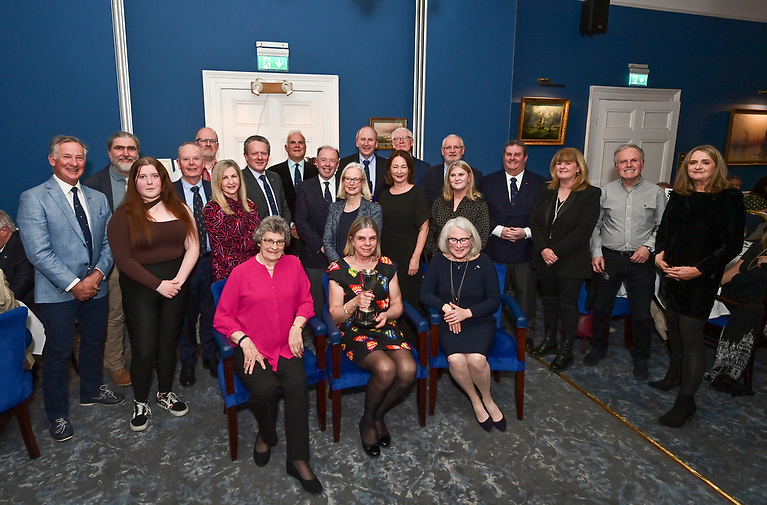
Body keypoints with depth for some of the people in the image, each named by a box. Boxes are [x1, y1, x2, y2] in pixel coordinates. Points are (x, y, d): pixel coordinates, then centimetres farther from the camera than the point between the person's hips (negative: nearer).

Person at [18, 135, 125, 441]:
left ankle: (92, 391, 42)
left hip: (95, 287, 5)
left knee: (94, 344, 19)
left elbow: (109, 242, 5)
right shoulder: (33, 199, -8)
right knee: (58, 353, 5)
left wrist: (98, 273, -11)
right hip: (57, 292, -5)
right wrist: (73, 284, -17)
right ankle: (57, 414, 24)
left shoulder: (98, 199, 9)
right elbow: (38, 251, -15)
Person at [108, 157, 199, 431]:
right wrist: (158, 284, -15)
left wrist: (179, 279, -11)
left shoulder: (179, 209, 6)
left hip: (177, 282, 3)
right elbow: (123, 259, -9)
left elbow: (192, 247, 2)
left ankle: (165, 393, 30)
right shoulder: (124, 215, -4)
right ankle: (140, 403, 18)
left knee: (169, 340, 11)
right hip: (140, 285, -3)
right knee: (144, 347, -1)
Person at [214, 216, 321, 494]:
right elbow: (222, 317, 2)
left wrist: (297, 326, -3)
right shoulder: (241, 272, 1)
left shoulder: (293, 264, 10)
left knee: (297, 383, -27)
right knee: (266, 388, -28)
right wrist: (244, 341, -11)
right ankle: (266, 434, 9)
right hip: (252, 349, -2)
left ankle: (298, 460, -15)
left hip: (286, 347, 2)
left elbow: (306, 301, 15)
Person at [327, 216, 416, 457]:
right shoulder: (338, 269, -1)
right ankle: (368, 420, 1)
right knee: (385, 368, -31)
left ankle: (378, 414, 6)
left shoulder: (387, 266, 10)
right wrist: (354, 303, -24)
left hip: (386, 327, 4)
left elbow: (397, 304, 12)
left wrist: (387, 314, -11)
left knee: (408, 369, -24)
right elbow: (335, 315, -4)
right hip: (354, 331, -4)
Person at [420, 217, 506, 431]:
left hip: (480, 322, -1)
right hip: (449, 323, 1)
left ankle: (487, 400, 4)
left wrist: (467, 313, -15)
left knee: (476, 358, -29)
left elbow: (494, 301, -2)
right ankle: (475, 401, 2)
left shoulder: (483, 262, -1)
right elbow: (425, 293, 1)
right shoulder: (439, 262, 4)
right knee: (456, 359, -28)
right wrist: (446, 307, -16)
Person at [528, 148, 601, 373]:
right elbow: (534, 221, 1)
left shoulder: (591, 194, -8)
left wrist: (556, 251, -19)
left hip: (572, 261, -4)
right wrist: (543, 249, -13)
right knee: (549, 301, 17)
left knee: (568, 304, 6)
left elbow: (583, 230, -16)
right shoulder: (547, 191, 8)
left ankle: (566, 350, 20)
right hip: (544, 259, 5)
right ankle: (549, 339, 34)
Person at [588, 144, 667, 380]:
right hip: (608, 258, 1)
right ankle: (598, 349, 31)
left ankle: (640, 358, 25)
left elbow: (662, 227, 4)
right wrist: (596, 252, -1)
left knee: (642, 314, 5)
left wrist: (648, 247, -10)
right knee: (601, 307, 11)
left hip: (641, 261, -1)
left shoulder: (655, 193, 3)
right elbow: (596, 225, 7)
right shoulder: (606, 192, 5)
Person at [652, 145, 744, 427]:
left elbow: (732, 245, -12)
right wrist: (659, 254, -2)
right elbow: (663, 230, 16)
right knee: (674, 329, 17)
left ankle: (686, 402, 4)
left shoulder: (729, 199, -8)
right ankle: (674, 376, 37)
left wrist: (699, 269, -19)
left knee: (691, 337, -4)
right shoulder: (679, 196, 8)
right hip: (671, 275, 6)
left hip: (700, 280, -6)